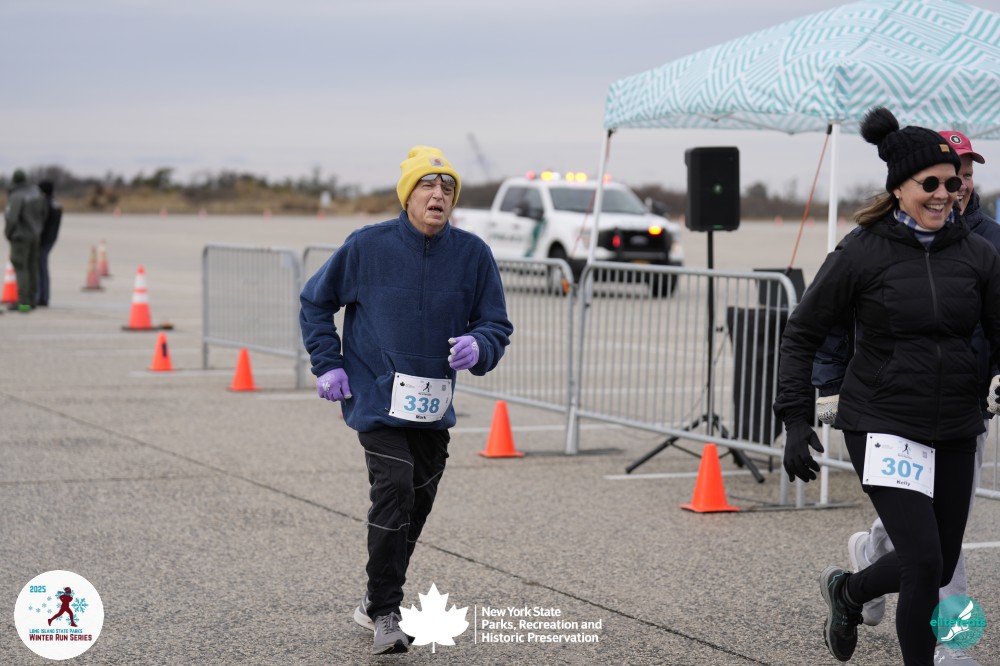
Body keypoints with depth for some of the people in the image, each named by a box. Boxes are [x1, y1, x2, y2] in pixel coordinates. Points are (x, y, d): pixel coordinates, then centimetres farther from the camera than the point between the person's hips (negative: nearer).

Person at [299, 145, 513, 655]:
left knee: (418, 501, 14)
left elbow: (497, 325, 6)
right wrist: (328, 364, -3)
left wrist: (477, 346, -17)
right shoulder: (367, 247, -7)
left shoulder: (473, 255, -2)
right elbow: (315, 302, 7)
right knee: (394, 492, -18)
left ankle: (377, 600, 34)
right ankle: (384, 613, -9)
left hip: (434, 406, 4)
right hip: (378, 398, -4)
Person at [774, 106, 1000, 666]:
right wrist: (796, 419, -7)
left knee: (941, 567, 14)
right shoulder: (862, 253, -7)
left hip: (955, 430, 5)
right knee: (924, 561, -15)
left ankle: (847, 590, 44)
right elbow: (802, 335, 0)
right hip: (883, 425, -5)